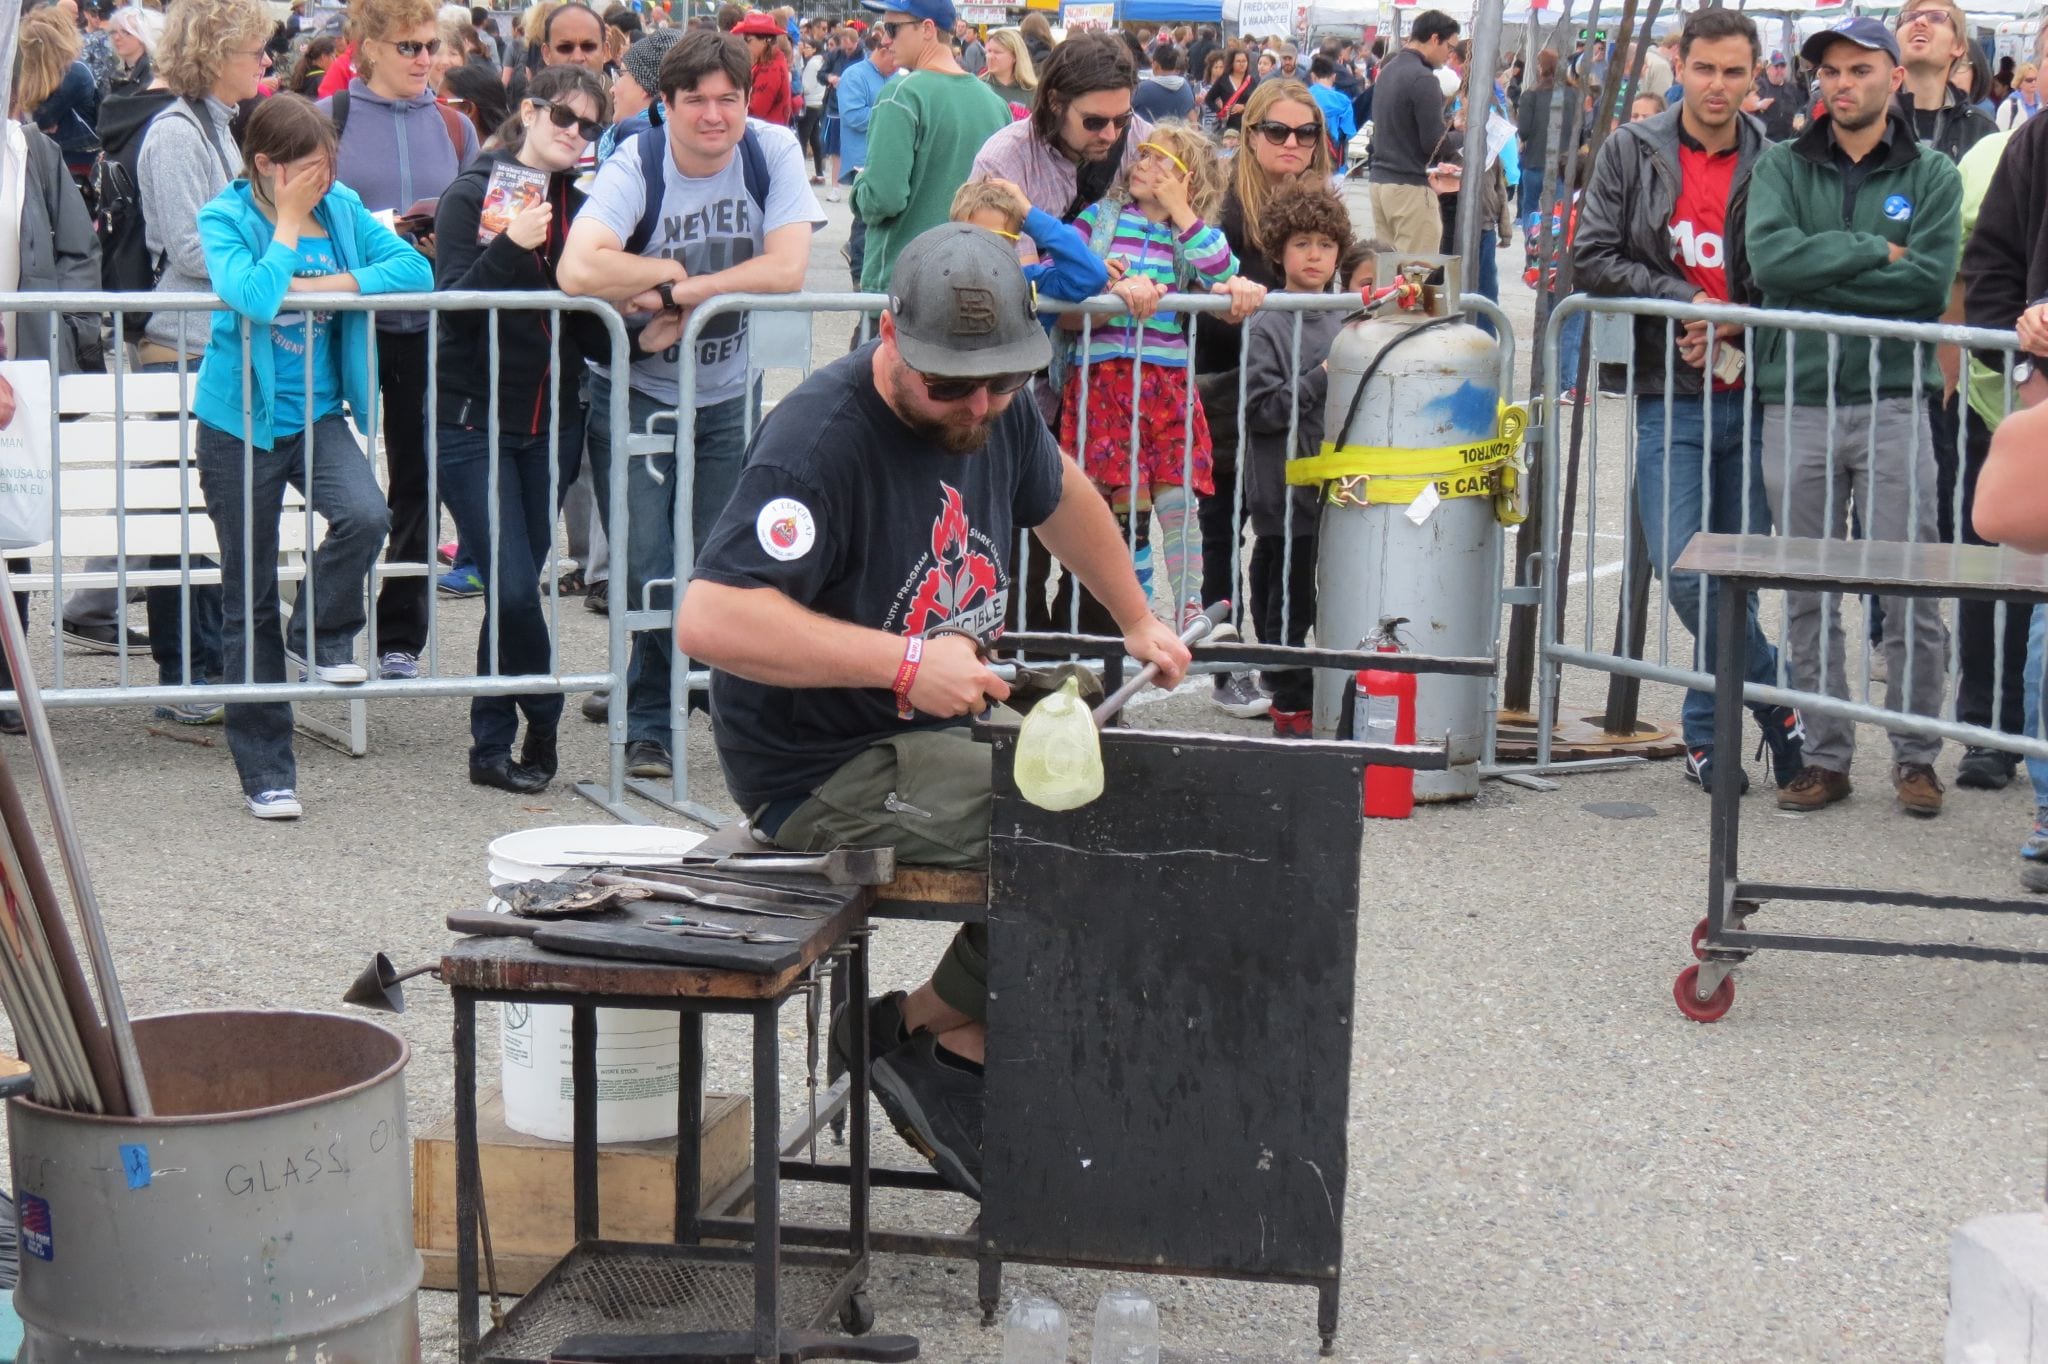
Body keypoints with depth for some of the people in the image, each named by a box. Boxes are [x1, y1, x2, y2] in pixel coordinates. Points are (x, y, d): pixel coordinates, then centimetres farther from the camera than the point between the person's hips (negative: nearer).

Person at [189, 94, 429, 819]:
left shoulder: (342, 208, 1)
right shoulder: (225, 217, -10)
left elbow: (416, 270, -8)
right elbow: (253, 297, -29)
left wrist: (332, 283, -17)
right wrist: (289, 222, -18)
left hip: (317, 413, 3)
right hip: (242, 421, -3)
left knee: (364, 514, -29)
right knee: (250, 599, 4)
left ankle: (319, 635, 2)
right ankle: (265, 769, 14)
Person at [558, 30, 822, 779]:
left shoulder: (774, 151, -10)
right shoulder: (634, 166, -17)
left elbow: (788, 270, -20)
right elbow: (578, 272, -32)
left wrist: (676, 291, -23)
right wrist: (669, 269, -20)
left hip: (727, 395, 3)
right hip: (633, 391, -2)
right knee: (647, 573, -6)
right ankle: (649, 724, 13)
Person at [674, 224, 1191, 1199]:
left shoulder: (992, 410, 4)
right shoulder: (820, 441, -23)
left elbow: (1060, 497, 28)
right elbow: (708, 619, -33)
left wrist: (1137, 622, 34)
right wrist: (905, 661, -34)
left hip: (944, 734, 9)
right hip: (821, 774, -9)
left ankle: (964, 1043, 4)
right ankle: (922, 1033, -3)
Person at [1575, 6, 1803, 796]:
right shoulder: (1631, 153, 4)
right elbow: (1593, 258, 0)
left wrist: (1736, 324, -9)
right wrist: (1689, 301, -9)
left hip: (1754, 393, 1)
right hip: (1671, 395, -1)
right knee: (1684, 573, -12)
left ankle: (1707, 727, 20)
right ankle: (1777, 702, 3)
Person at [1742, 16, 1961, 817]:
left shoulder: (1931, 175, 6)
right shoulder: (1782, 166, 9)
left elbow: (1930, 278, -9)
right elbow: (1768, 256, -9)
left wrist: (1818, 275, -9)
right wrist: (1874, 252, -10)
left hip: (1893, 400, -1)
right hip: (1797, 402, 2)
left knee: (1910, 591, -1)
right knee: (1807, 594, 6)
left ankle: (1916, 756, 10)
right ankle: (1824, 756, 14)